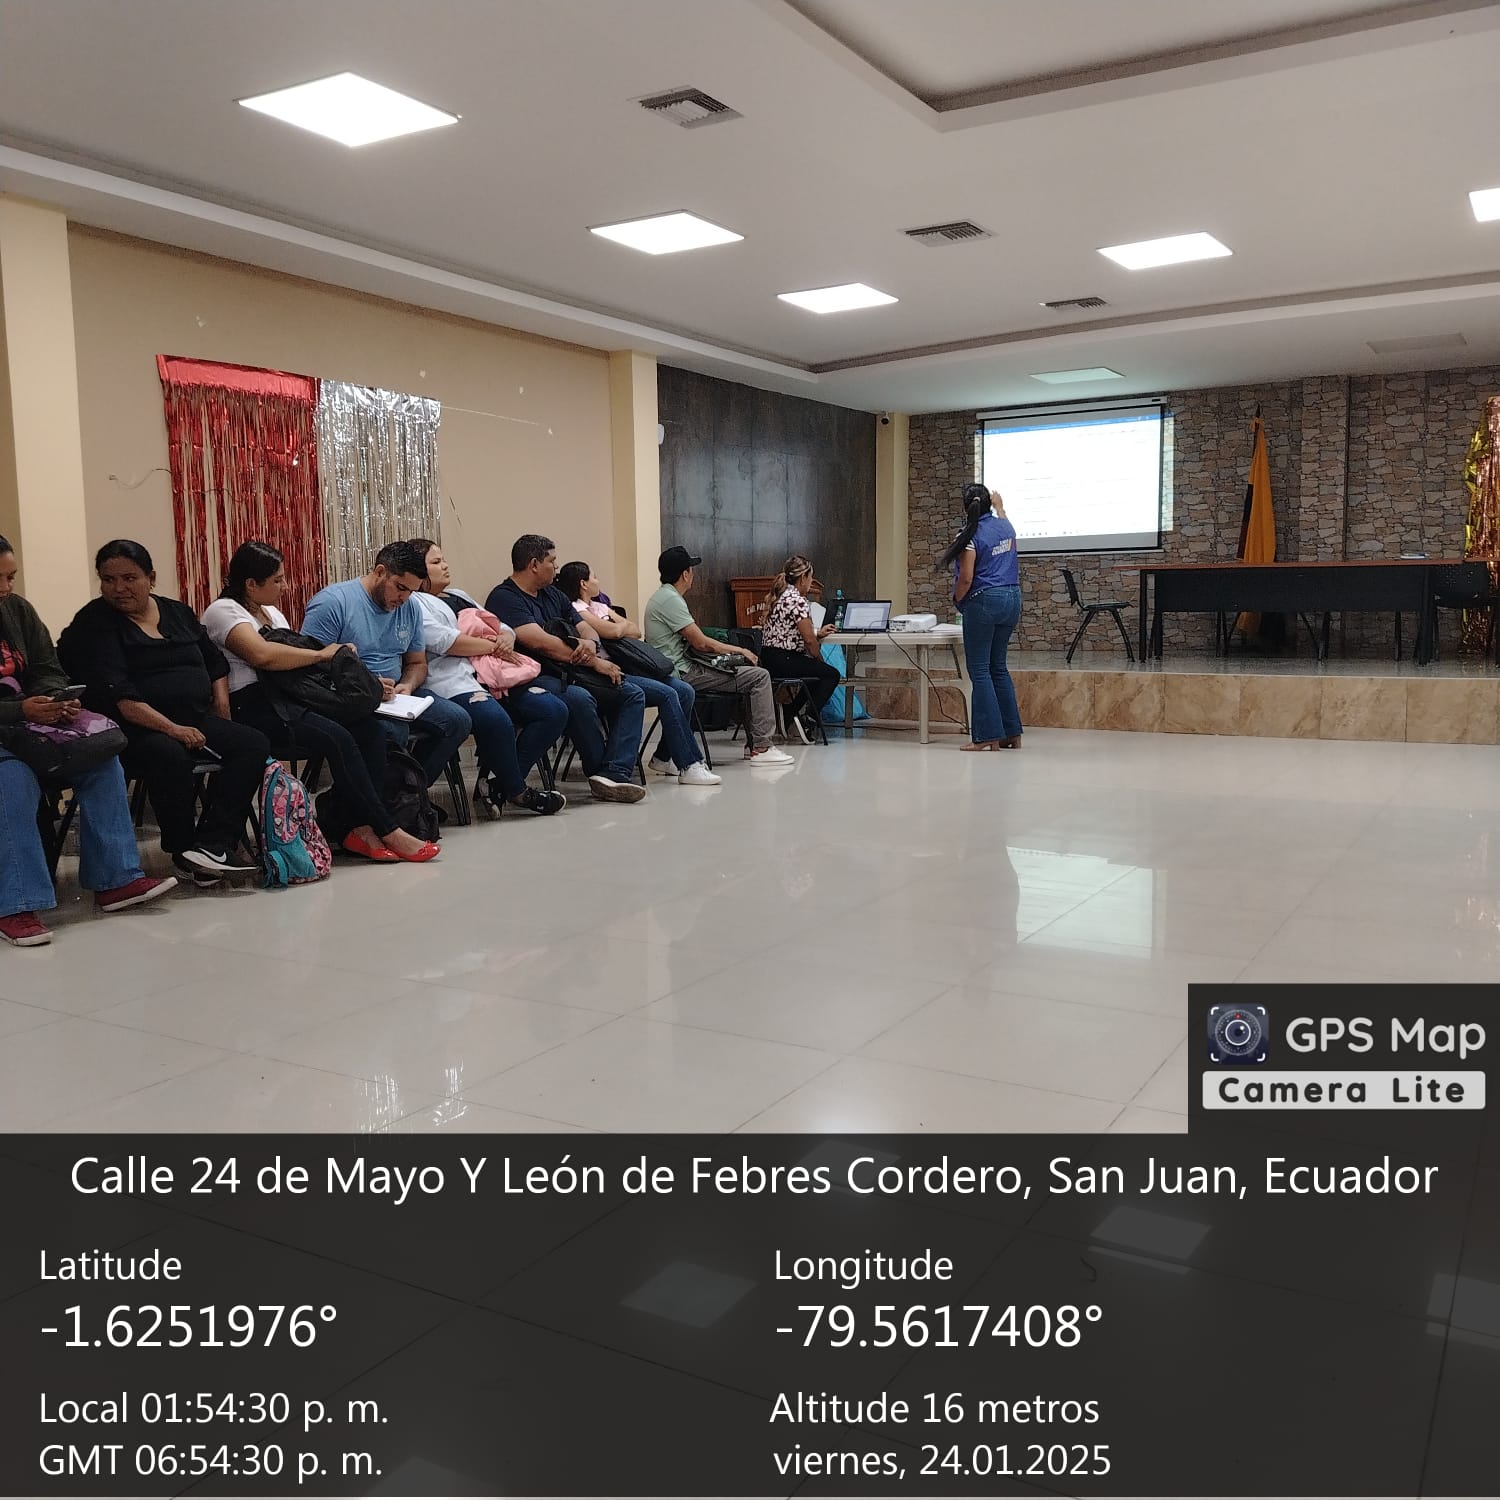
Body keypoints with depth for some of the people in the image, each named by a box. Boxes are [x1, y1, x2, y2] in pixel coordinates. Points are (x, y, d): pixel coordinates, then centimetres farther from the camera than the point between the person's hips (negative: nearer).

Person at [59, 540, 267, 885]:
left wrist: (222, 709, 9)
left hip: (195, 720, 6)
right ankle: (184, 850, -18)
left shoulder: (178, 612, 15)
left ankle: (213, 844, -28)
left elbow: (216, 663, 26)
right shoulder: (94, 623, -3)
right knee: (170, 754, -38)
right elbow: (116, 696, -16)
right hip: (134, 728, -6)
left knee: (254, 744, -18)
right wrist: (171, 729, -25)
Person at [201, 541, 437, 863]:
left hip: (286, 698, 9)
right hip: (253, 707, -9)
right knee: (338, 739, -29)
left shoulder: (271, 612, 25)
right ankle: (387, 831, -21)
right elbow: (263, 655, -23)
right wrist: (322, 654, -13)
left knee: (368, 727, -16)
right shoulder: (223, 611, -4)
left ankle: (355, 826, -21)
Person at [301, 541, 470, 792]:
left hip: (394, 696, 7)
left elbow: (417, 663, 20)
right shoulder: (333, 602, -12)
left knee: (457, 721, -9)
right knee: (394, 730, -35)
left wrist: (406, 686, -4)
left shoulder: (411, 608, 10)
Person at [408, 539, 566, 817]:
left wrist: (507, 638, 3)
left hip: (492, 677, 9)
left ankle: (499, 777, -8)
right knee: (496, 720, -38)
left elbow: (502, 627, 29)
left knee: (555, 710, -6)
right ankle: (516, 791, -15)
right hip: (452, 682, -9)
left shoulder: (458, 596, 30)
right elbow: (444, 641, -13)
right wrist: (494, 647, -7)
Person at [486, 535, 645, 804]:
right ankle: (600, 771, -17)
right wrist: (595, 662, -14)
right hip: (536, 678, -9)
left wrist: (590, 643, -7)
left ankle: (614, 775, -24)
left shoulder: (552, 594, 21)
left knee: (633, 694, -7)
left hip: (569, 671, 9)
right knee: (579, 699, -37)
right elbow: (540, 642, -18)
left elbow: (584, 627, 21)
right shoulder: (504, 598, -7)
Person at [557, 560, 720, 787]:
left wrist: (619, 628, -5)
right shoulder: (575, 610, -5)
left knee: (685, 691, -6)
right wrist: (622, 625, 6)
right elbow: (614, 631, -16)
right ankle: (689, 766, -22)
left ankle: (663, 759, 2)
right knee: (667, 694, -24)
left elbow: (636, 631, 16)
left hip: (624, 667, 9)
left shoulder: (600, 606, 23)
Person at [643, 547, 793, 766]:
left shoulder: (663, 597, 18)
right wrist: (737, 650, -3)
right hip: (682, 673, -11)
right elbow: (700, 642, -17)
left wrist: (730, 650, 11)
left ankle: (752, 744, 17)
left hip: (682, 668, 11)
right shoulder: (670, 599, -16)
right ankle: (761, 748, -9)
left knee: (752, 674, 18)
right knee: (759, 676, -12)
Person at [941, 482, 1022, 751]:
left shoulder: (970, 537, -12)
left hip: (984, 601, -7)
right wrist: (1000, 506, 55)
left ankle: (989, 736, -2)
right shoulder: (1005, 527, 9)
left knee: (980, 670, -1)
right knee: (998, 667, 15)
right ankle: (1012, 733, 16)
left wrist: (957, 601, 1)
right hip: (1012, 598, 7)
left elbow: (965, 579, -17)